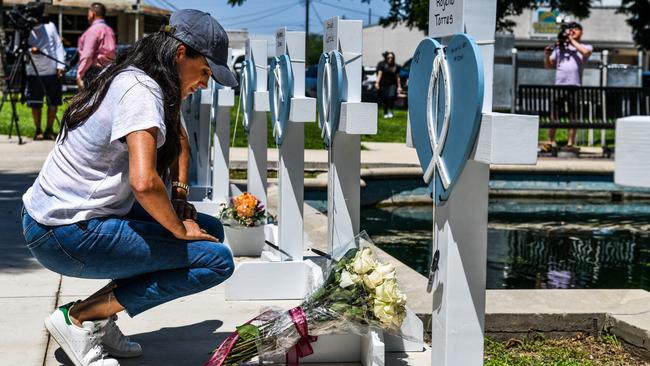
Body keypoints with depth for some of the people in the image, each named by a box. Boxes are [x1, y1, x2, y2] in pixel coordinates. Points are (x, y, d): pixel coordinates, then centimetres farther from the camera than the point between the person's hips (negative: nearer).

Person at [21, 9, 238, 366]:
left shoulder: (130, 80, 12)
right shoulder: (141, 91, -19)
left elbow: (176, 137, 29)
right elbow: (144, 182, -31)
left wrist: (179, 198, 17)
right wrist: (180, 230, -14)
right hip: (65, 236, -10)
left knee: (210, 229, 13)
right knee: (217, 260, -11)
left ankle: (99, 321, 11)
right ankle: (78, 318, -7)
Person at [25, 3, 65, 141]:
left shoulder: (50, 26, 5)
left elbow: (58, 46, 6)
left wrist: (60, 65, -3)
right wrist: (30, 51, -26)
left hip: (52, 71, 2)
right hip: (34, 73, -2)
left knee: (53, 103, 5)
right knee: (35, 103, 2)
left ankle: (49, 130, 17)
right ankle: (38, 130, 14)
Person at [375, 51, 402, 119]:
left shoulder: (396, 66, 8)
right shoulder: (382, 65, 2)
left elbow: (397, 77, 12)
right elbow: (379, 74, -4)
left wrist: (399, 86, 10)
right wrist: (377, 82, -16)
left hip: (392, 84, 0)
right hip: (384, 84, 0)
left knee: (391, 96, -23)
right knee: (385, 99, -1)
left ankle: (390, 111, -8)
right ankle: (385, 113, 15)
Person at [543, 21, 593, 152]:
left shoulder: (586, 47, 13)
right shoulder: (560, 47, 17)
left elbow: (585, 52, -13)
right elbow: (548, 65, 18)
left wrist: (572, 40, -4)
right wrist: (547, 55, -3)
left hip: (575, 86, -1)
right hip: (559, 85, 1)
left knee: (573, 115, 1)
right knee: (554, 114, -3)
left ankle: (570, 143, 4)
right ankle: (550, 142, -1)